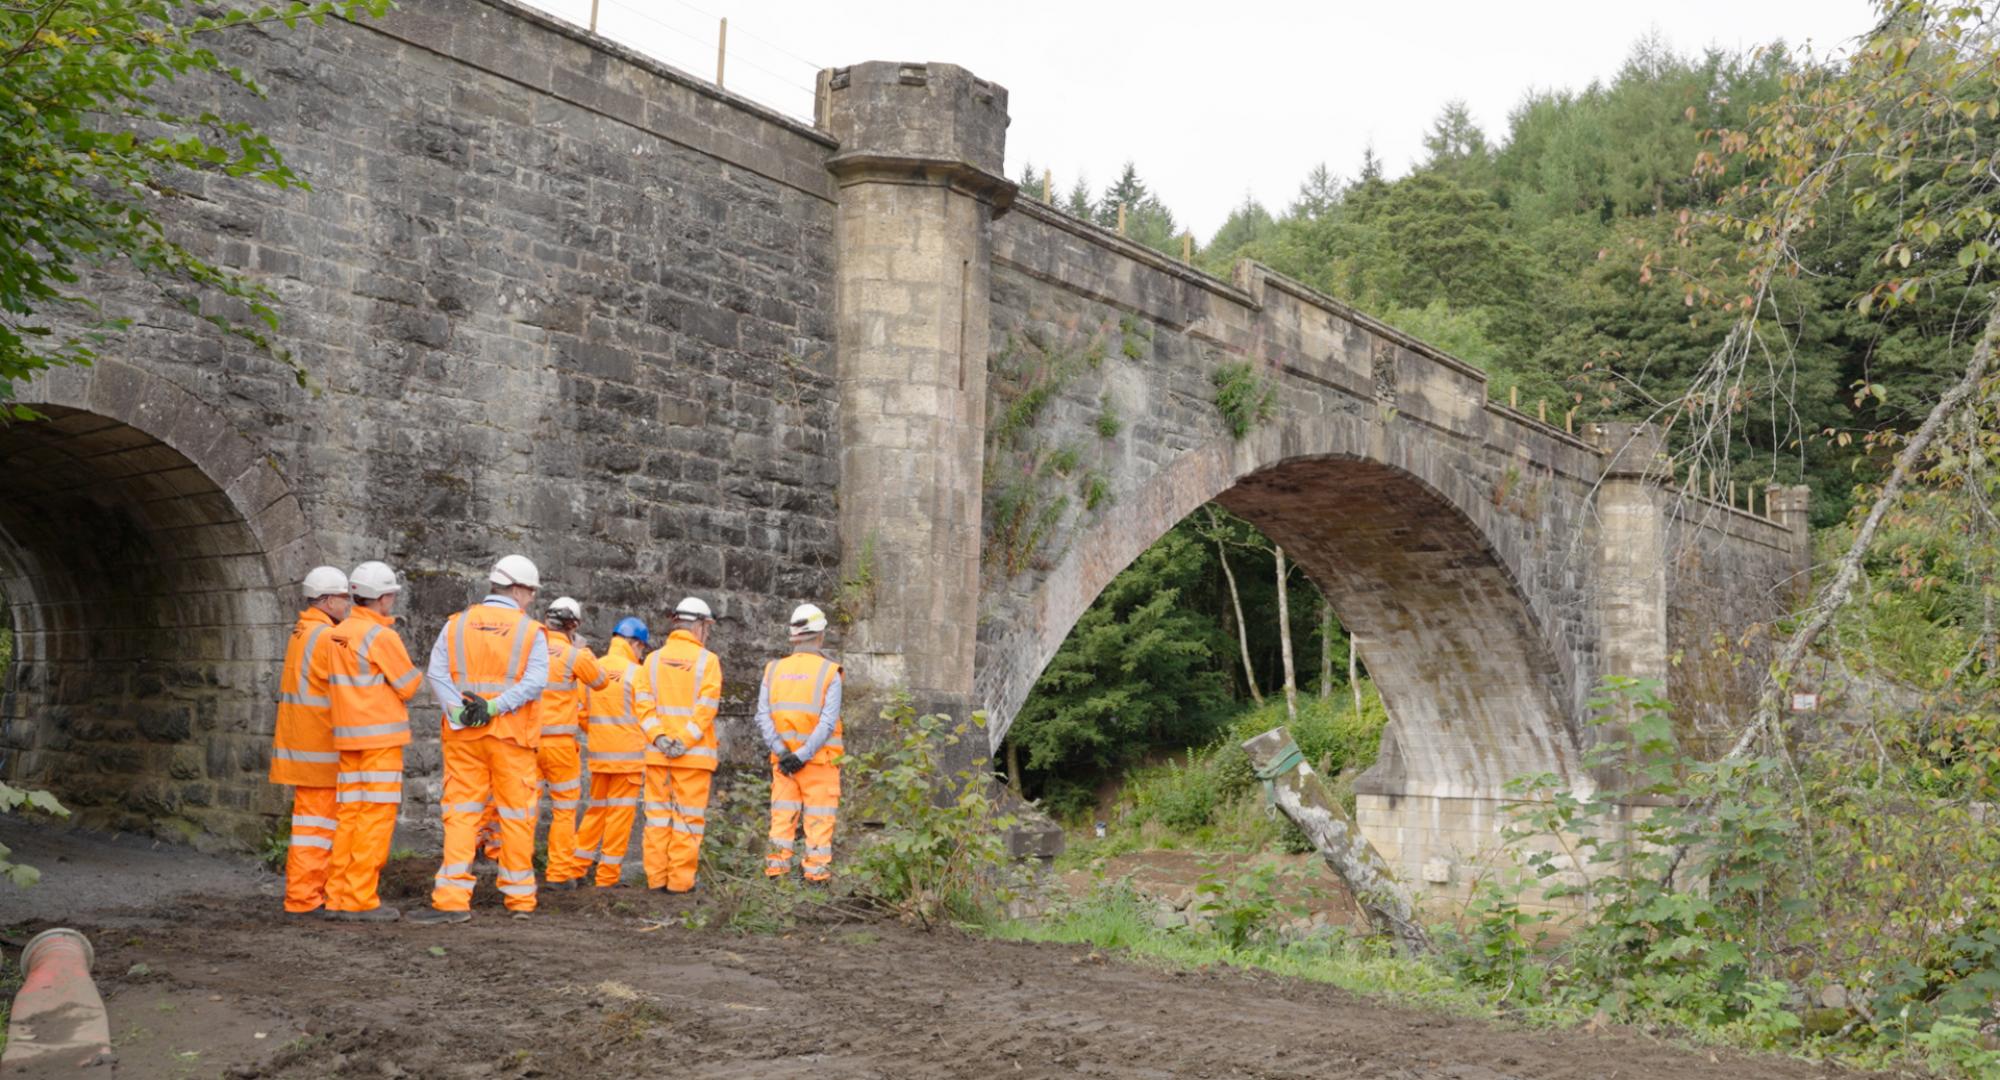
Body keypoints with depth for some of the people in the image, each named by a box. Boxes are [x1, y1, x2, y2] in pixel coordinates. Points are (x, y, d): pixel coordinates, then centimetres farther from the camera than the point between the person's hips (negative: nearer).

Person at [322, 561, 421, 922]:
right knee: (376, 817, -4)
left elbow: (334, 683, 15)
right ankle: (361, 900, -4)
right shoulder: (382, 636, -14)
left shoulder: (336, 635, 10)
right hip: (380, 735, -8)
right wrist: (412, 673, 11)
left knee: (350, 814, 11)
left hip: (347, 735, 8)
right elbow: (409, 686, -9)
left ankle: (338, 897, 13)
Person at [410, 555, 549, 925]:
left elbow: (436, 673, -4)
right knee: (516, 815, 7)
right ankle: (520, 898, 14)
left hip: (463, 735, 2)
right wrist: (495, 707, -15)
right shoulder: (531, 631, -1)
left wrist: (457, 712, -12)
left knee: (461, 813, 4)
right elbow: (535, 681, -15)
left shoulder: (456, 625, 7)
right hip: (512, 736, -2)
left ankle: (453, 899, -3)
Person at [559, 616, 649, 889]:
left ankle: (571, 871, 14)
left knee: (595, 809, 16)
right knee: (620, 812, 3)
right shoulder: (635, 672, -10)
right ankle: (608, 876, 7)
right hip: (628, 753, -5)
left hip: (598, 754, 5)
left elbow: (581, 714, 6)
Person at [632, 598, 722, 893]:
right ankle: (680, 879, 2)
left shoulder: (653, 659, 8)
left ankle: (656, 877, 13)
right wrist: (685, 741, -14)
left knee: (657, 814, 11)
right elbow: (707, 707, -13)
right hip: (694, 754, -4)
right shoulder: (707, 661, -3)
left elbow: (642, 702, -1)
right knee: (689, 816, 2)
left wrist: (659, 737, -8)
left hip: (657, 752, 4)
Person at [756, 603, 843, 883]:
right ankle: (817, 874, 2)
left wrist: (782, 753, -8)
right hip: (820, 760, -3)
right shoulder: (829, 672, -6)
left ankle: (776, 870, 10)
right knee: (819, 818, 2)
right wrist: (803, 756, -15)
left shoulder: (774, 670, 5)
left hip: (783, 759, 3)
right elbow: (828, 722, -15)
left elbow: (763, 717, -3)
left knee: (783, 817, 10)